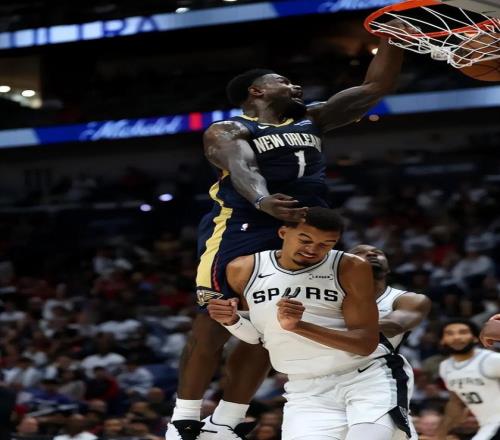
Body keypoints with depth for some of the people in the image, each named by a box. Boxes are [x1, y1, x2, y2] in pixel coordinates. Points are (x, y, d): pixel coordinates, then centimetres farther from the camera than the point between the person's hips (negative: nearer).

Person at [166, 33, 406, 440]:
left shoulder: (311, 121, 22)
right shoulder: (227, 131, 1)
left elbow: (376, 86, 20)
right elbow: (241, 168, -22)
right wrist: (263, 201, -44)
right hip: (241, 230, -7)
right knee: (215, 325, -9)